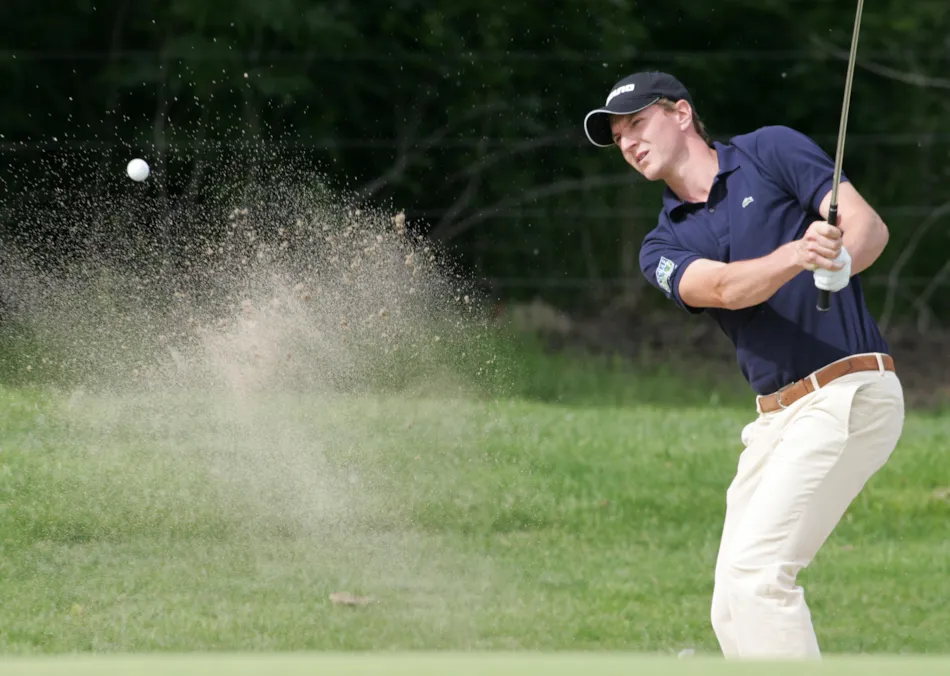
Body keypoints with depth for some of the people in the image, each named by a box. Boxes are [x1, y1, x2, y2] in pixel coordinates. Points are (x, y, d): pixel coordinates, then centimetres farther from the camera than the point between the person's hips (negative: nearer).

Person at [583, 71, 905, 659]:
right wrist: (800, 252, -30)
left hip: (848, 392, -7)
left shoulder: (772, 151, 1)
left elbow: (869, 225, -9)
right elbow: (726, 288, -9)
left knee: (754, 571, -19)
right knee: (733, 612, 5)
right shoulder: (664, 247, 12)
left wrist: (841, 257, -33)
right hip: (775, 415, 7)